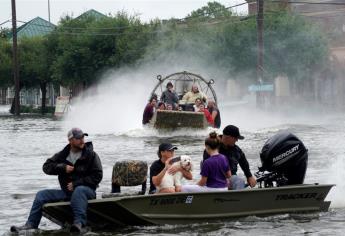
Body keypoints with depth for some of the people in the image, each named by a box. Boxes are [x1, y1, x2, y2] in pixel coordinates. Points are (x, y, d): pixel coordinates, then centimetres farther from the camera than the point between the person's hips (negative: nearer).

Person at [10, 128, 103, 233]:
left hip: (87, 189, -5)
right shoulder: (63, 155, 11)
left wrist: (76, 183, -14)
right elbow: (47, 166, 7)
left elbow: (97, 176, -8)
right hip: (67, 191, 5)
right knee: (41, 194, -5)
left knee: (79, 190, -40)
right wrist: (63, 167, -11)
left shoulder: (91, 155, -2)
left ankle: (79, 223, -53)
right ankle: (31, 224, -9)